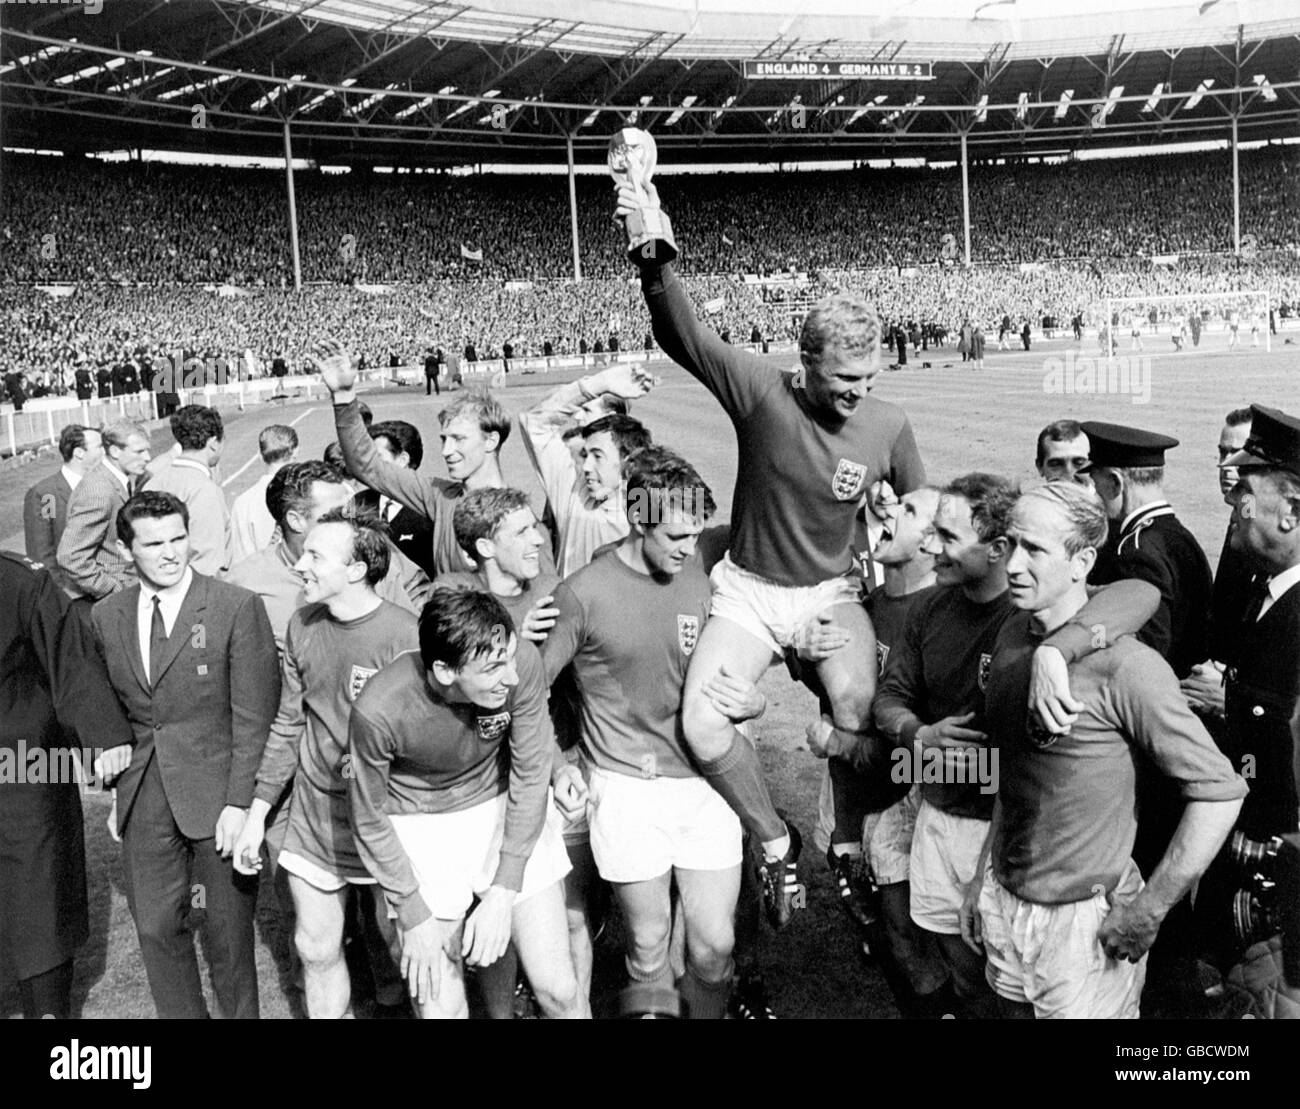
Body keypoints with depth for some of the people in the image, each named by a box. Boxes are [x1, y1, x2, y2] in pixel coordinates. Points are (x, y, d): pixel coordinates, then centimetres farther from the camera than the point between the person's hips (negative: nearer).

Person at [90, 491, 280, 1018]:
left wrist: (240, 802, -13)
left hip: (218, 795, -4)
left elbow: (253, 717, -10)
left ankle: (239, 1013, 30)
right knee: (156, 929, 12)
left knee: (228, 932, 8)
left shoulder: (237, 608, -10)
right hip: (144, 802, 4)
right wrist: (118, 784, 6)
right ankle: (180, 1015, 34)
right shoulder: (105, 617, 5)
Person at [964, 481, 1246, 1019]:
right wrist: (983, 878, 14)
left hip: (1084, 918, -6)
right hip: (1004, 904, 6)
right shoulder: (1012, 635, 2)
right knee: (1013, 1008, 21)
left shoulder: (1124, 666, -20)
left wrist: (1147, 912, -15)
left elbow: (1220, 792, -18)